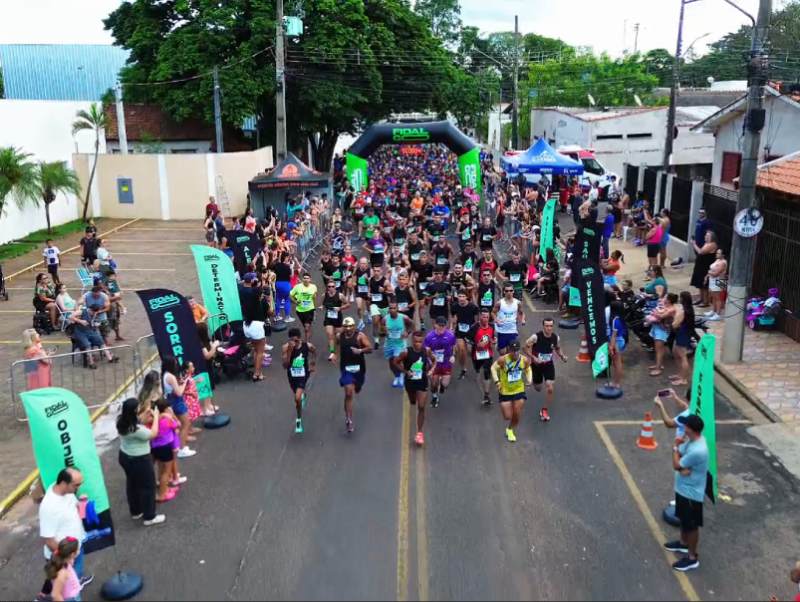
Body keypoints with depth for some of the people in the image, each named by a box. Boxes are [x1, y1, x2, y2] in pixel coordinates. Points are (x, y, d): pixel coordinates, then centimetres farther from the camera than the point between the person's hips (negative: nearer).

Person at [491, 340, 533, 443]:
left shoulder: (525, 360, -13)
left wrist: (529, 380, -10)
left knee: (517, 416, 5)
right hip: (505, 391, -2)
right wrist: (497, 381, -21)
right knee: (507, 417, 0)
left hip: (519, 390, 2)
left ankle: (510, 430, 38)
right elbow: (493, 367, -9)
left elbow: (528, 369, 7)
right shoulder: (503, 359, -22)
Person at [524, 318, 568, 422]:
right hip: (536, 364, -1)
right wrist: (533, 358, -25)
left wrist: (562, 356, -9)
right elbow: (526, 347, -12)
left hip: (549, 364, 1)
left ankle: (545, 410, 8)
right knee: (538, 388, 15)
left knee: (550, 388, -12)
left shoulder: (556, 338, -11)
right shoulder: (536, 337, -23)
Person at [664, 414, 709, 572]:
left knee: (692, 526, 8)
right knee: (683, 520, 27)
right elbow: (679, 456, 2)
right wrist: (682, 468, -19)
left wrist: (675, 447, -9)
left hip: (691, 493, -9)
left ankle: (692, 558, 23)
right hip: (682, 488, 9)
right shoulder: (691, 440, -4)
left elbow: (676, 465, -22)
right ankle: (683, 543, 48)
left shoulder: (698, 451, -34)